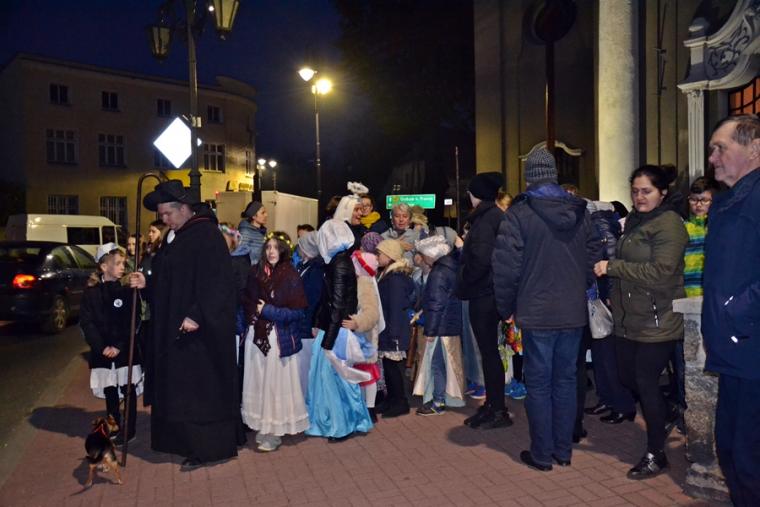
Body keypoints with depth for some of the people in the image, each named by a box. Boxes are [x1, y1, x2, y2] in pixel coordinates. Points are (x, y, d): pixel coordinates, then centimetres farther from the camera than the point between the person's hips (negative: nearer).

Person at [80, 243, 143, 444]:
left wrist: (119, 346, -14)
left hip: (126, 351, 0)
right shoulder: (91, 292, -2)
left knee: (128, 391, 4)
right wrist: (101, 347, -14)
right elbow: (86, 322, -5)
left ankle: (129, 430, 16)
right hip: (103, 352, 1)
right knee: (110, 392, 11)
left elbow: (132, 322, -5)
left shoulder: (127, 290, -1)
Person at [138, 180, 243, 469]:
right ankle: (189, 440, 25)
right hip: (173, 328, 9)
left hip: (200, 330, -9)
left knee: (199, 387, -1)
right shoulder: (174, 236, 12)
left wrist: (197, 315, -25)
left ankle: (205, 447, 10)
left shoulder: (207, 235, -15)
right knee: (179, 386, 14)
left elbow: (216, 282, -21)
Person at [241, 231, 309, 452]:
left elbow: (298, 312, -12)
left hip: (280, 339, -4)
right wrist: (252, 315, -1)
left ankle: (275, 432, 14)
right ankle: (262, 427, 24)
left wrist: (268, 311, -14)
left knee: (276, 384, 2)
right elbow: (247, 303, 16)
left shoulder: (291, 276, -8)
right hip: (256, 336, 5)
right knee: (258, 383, 9)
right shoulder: (255, 273, 6)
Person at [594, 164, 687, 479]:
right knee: (627, 376, 16)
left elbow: (660, 273, -24)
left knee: (646, 382, 0)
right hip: (629, 318, 8)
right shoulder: (634, 221, 13)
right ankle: (666, 416, 44)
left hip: (657, 322, -8)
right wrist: (616, 301, 12)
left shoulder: (668, 224, -14)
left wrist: (612, 266, -20)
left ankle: (655, 455, 19)